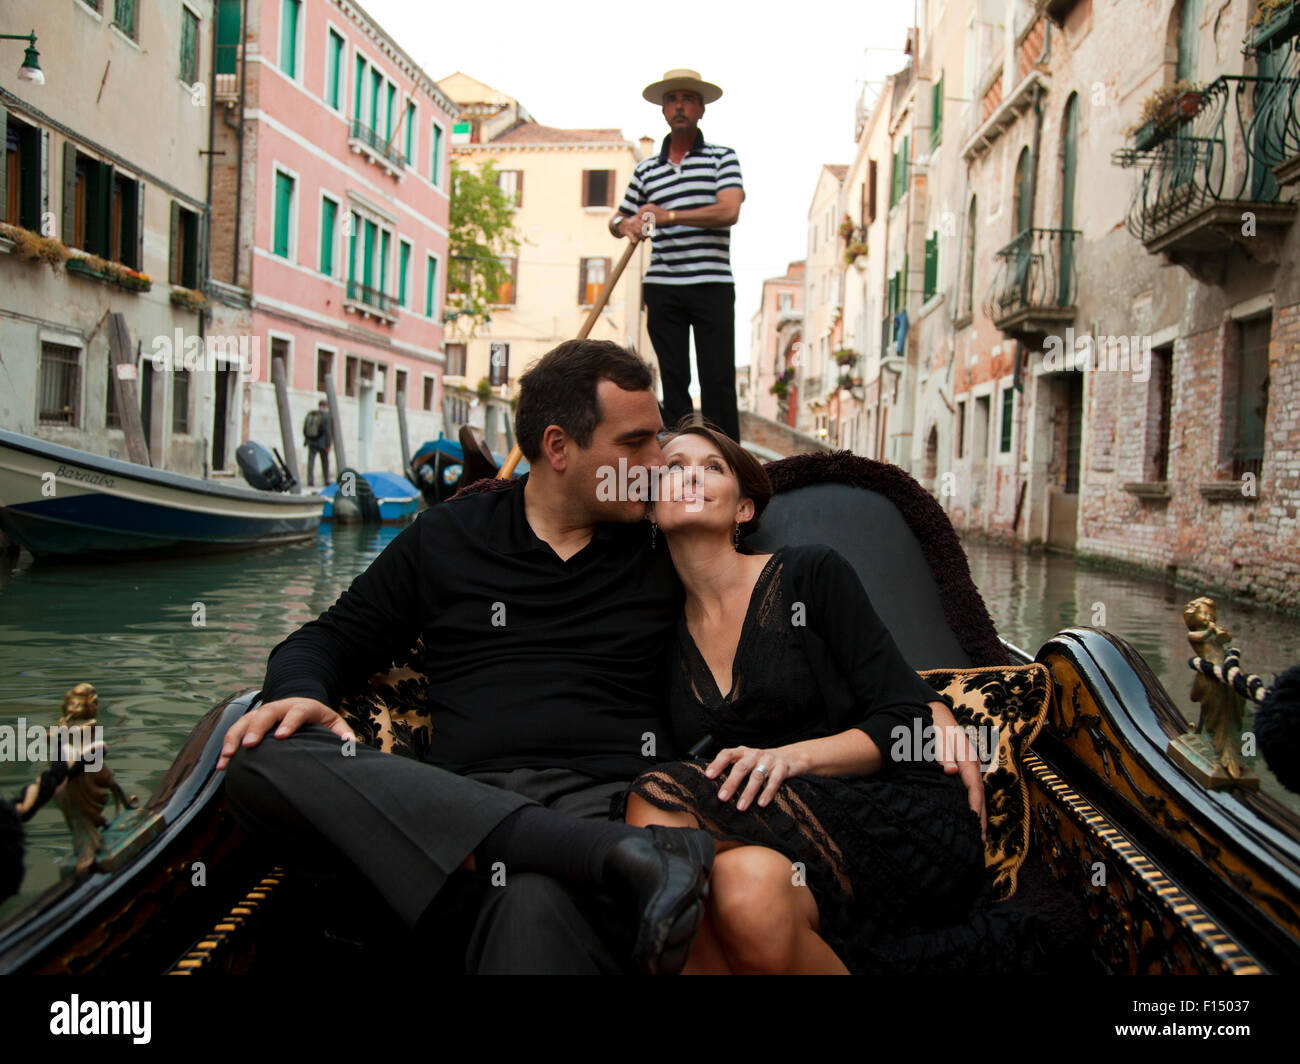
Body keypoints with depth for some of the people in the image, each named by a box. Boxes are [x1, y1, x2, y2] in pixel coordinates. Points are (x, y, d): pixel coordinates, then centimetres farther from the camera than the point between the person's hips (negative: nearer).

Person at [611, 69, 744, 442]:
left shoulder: (722, 157, 5)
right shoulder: (646, 169, 16)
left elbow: (729, 211, -11)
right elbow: (619, 218, 23)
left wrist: (668, 216, -15)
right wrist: (626, 225, -2)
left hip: (712, 284, -3)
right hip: (662, 286, 3)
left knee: (718, 380, -5)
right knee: (673, 380, 4)